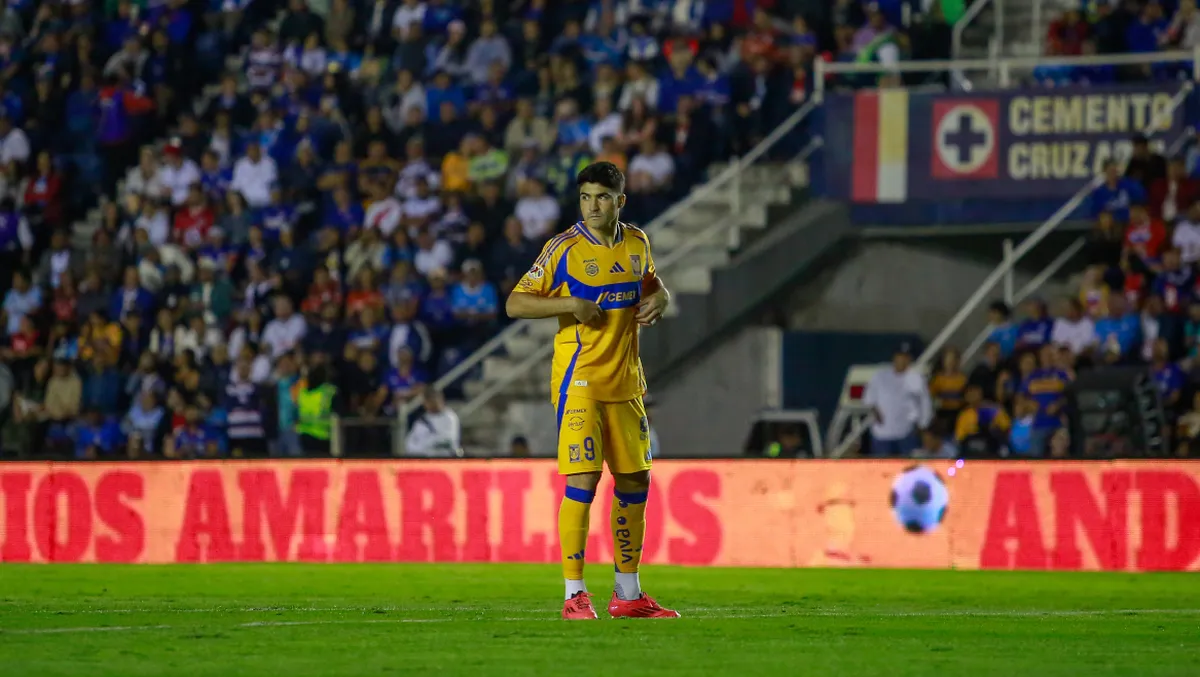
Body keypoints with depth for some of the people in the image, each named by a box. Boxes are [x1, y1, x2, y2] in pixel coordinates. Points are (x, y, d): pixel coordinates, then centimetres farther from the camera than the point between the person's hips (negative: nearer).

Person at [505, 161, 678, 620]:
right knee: (583, 481, -14)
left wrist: (657, 300, 3)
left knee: (635, 481, 10)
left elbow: (653, 286, 26)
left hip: (626, 382, 6)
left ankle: (628, 595, 22)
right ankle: (575, 595, -9)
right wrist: (571, 305, -20)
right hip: (579, 382, -6)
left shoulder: (636, 244, 8)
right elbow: (515, 304, -8)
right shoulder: (564, 249, -8)